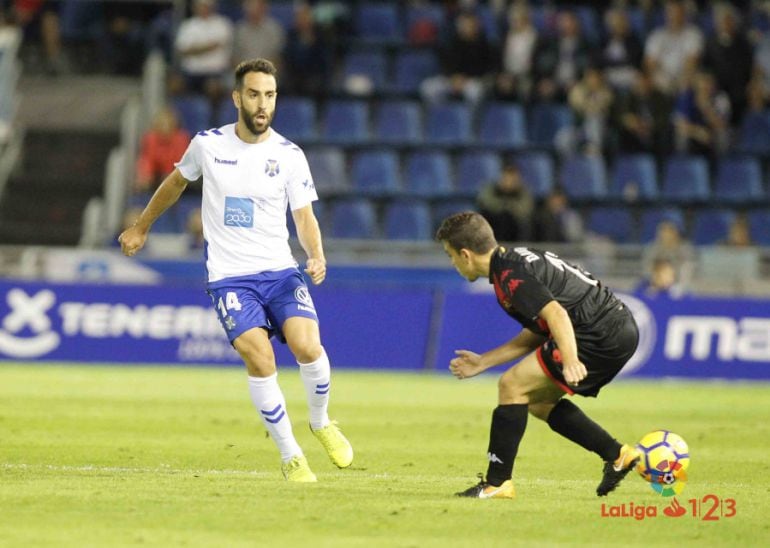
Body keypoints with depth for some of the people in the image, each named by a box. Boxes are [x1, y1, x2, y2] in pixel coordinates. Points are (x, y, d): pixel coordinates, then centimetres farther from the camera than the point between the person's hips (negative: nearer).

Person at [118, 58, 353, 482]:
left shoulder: (290, 155, 0)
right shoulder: (207, 144, 1)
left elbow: (304, 217, 2)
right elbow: (176, 181, 20)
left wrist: (317, 255, -19)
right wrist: (141, 228, 29)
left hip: (280, 271, 1)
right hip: (229, 276, -1)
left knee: (306, 345, -22)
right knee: (260, 359, -21)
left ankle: (321, 423, 8)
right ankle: (290, 457, -6)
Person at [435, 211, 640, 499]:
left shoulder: (509, 274, -13)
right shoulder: (517, 259, 19)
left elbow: (556, 314, -27)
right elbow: (538, 333, 24)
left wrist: (570, 361, -40)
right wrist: (482, 362, 28)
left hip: (602, 336, -10)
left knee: (512, 386, -8)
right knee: (537, 399, 19)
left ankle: (497, 483, -4)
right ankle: (618, 454, 17)